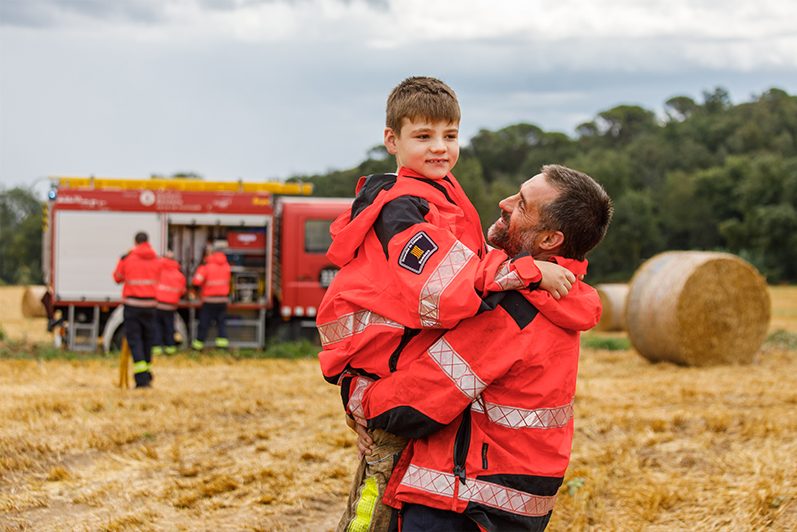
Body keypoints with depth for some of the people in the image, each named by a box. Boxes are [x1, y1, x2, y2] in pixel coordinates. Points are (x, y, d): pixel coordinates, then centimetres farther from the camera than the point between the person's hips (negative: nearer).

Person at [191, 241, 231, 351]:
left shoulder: (207, 265, -13)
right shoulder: (226, 265, 3)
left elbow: (197, 281, -19)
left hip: (209, 300, -4)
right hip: (223, 299, 4)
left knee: (204, 322, 3)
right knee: (221, 321, 11)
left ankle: (199, 343, 10)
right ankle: (222, 340, 2)